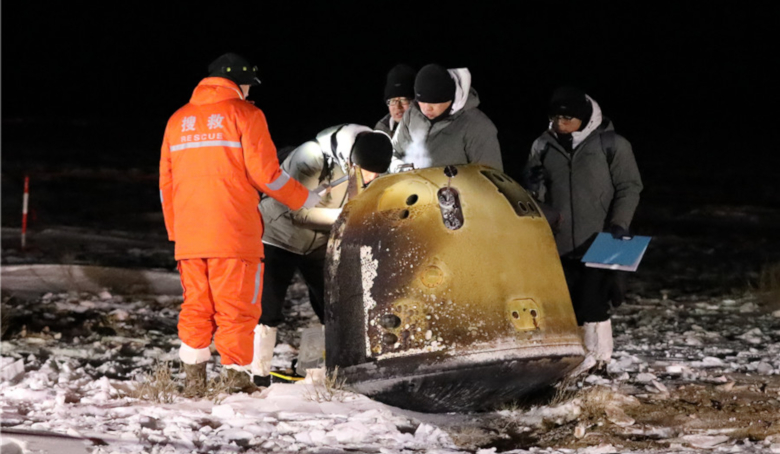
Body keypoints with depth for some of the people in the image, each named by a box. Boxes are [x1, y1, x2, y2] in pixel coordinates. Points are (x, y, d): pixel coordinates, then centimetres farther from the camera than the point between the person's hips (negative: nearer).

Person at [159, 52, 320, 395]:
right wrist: (304, 199, 7)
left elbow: (166, 184, 17)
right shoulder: (244, 114, -2)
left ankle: (193, 378, 6)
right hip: (234, 235, -5)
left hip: (189, 237, 5)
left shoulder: (178, 120, 15)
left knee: (196, 306, 12)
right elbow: (265, 173, -7)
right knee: (236, 309, -1)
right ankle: (236, 379, -3)